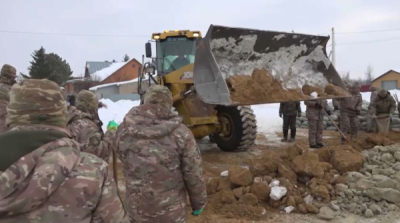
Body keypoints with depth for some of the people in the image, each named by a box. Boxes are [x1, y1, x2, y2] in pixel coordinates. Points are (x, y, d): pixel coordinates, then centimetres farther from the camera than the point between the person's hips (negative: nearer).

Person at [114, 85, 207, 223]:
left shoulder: (124, 130, -11)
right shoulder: (180, 132, -19)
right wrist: (199, 202, 3)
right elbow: (193, 173, -12)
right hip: (172, 211, -2)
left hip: (137, 208, 3)